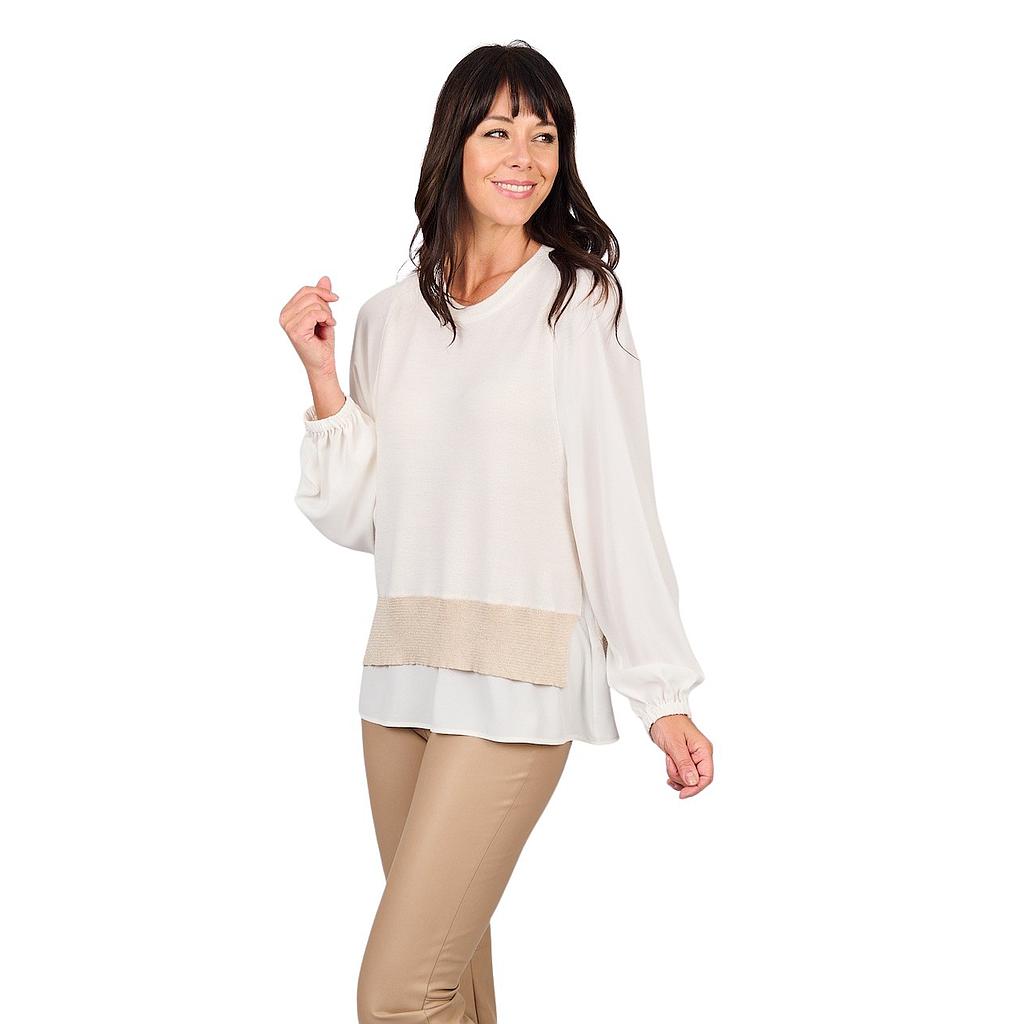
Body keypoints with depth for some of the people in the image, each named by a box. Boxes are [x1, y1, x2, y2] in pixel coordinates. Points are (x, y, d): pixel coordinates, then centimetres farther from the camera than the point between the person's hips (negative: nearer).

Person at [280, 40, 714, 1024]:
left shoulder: (580, 302, -3)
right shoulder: (388, 317, 10)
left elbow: (619, 503, -5)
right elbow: (353, 517, 10)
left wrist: (665, 696, -7)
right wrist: (322, 378, -3)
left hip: (519, 681, -5)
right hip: (402, 669, 5)